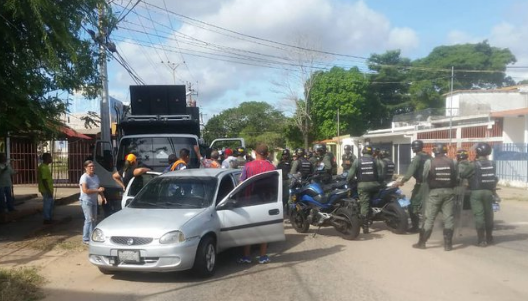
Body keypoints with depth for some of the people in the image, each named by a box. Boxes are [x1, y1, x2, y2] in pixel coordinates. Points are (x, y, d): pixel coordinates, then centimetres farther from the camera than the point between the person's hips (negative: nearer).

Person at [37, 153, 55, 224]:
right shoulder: (44, 167, -20)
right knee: (47, 204, -1)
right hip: (46, 190, -10)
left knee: (51, 203, 17)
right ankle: (47, 219, 9)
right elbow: (44, 180, -24)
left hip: (48, 189, 10)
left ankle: (50, 218, 26)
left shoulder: (45, 166, 12)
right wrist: (48, 191, -23)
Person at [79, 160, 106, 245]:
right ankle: (85, 239, -3)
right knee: (89, 219, -10)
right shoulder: (84, 177, -14)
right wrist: (97, 190, -23)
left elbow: (99, 188, 20)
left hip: (94, 201, 8)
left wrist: (102, 196, 6)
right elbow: (85, 190, -23)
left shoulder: (95, 176, 11)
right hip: (86, 201, -8)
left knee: (94, 219, 11)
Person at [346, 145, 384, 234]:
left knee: (364, 205, -3)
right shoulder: (376, 161, 6)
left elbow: (351, 173, 2)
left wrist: (348, 180, 18)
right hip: (374, 184, 1)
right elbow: (380, 173, 0)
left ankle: (365, 227, -6)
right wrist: (379, 182, 16)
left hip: (362, 185, -1)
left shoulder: (357, 161, 4)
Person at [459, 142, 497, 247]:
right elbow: (495, 178, 10)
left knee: (479, 215, -2)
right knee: (488, 214, 13)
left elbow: (463, 175, -3)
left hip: (476, 192, -5)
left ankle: (481, 240, -2)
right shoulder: (492, 164, 4)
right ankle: (489, 238, 24)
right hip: (488, 191, 5)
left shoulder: (474, 165, -11)